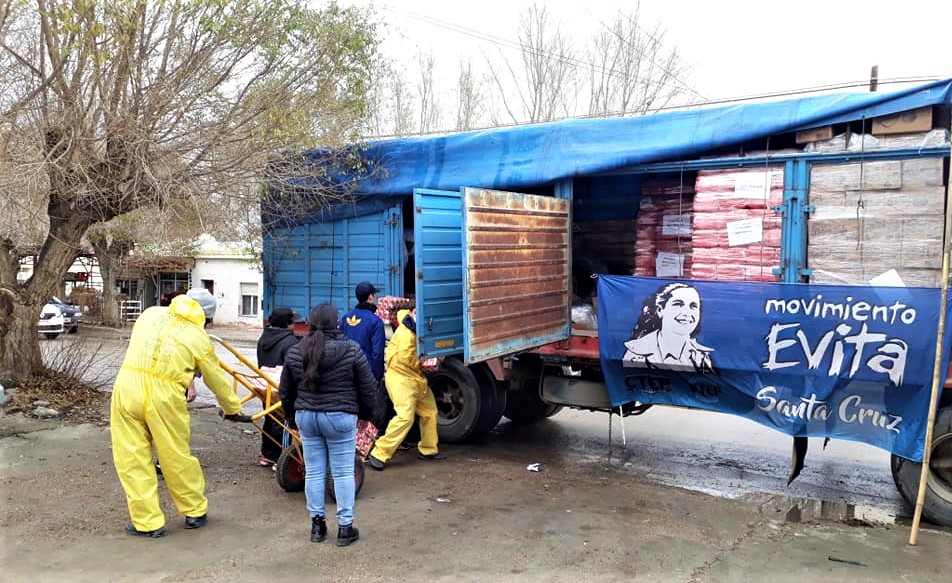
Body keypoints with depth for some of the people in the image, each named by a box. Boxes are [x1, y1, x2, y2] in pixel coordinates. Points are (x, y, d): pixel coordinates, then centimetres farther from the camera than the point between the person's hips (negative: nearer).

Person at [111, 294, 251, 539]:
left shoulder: (150, 314, 14)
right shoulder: (199, 338, 6)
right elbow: (217, 379, 14)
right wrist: (233, 409, 29)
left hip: (126, 387, 2)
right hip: (164, 397, -2)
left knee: (131, 458, 11)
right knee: (177, 457, 12)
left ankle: (148, 522, 17)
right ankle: (195, 512, 29)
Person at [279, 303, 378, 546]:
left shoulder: (295, 352, 1)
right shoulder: (352, 350, -10)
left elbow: (286, 391, 10)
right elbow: (368, 388, -5)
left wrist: (292, 416, 23)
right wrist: (366, 413, 11)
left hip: (306, 416, 4)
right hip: (340, 418, -3)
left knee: (313, 471, 12)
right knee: (343, 473, 5)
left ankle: (317, 523, 20)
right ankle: (345, 527, 10)